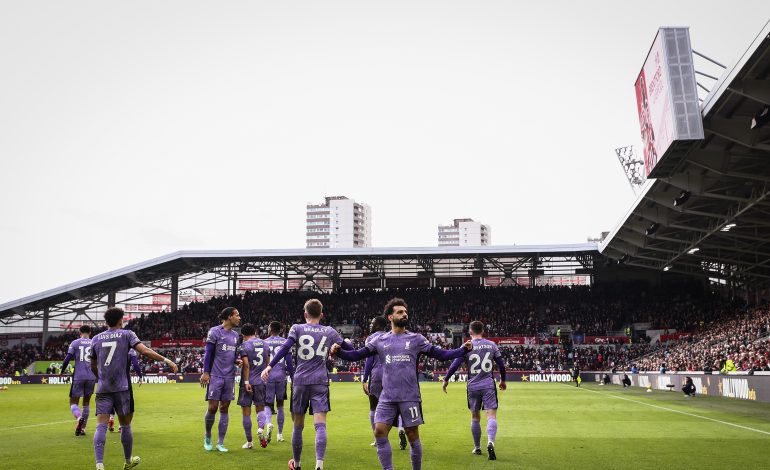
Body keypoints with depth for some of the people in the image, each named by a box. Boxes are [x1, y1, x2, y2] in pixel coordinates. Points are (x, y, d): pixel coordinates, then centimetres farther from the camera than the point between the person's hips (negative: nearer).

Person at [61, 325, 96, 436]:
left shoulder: (75, 343, 2)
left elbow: (67, 358, -4)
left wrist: (62, 371, 11)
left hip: (78, 376, -2)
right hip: (91, 377, 2)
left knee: (73, 402, 7)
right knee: (86, 402, 16)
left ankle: (79, 418, -23)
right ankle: (82, 428, 13)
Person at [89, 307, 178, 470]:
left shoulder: (96, 339, 11)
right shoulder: (126, 334, 1)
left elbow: (93, 366, 20)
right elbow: (144, 350, -13)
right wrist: (166, 360, -11)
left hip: (102, 389, 3)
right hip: (122, 388, -2)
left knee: (101, 426, -2)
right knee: (125, 425, 11)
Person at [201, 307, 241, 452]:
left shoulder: (235, 335, 13)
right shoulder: (214, 331, -6)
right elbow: (208, 353, -6)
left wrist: (237, 361, 1)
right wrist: (205, 372, -11)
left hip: (229, 377, 6)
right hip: (215, 376, -5)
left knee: (224, 408, 6)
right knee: (212, 407, -5)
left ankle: (220, 443, 12)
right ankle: (207, 437, 20)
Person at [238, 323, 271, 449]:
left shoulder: (244, 345, -7)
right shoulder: (265, 344, 9)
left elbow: (246, 365, -15)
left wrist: (246, 382, -15)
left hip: (248, 382, -4)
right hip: (261, 382, 4)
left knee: (246, 412, 6)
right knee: (260, 408, 15)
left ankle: (249, 442, 11)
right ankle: (260, 428, -14)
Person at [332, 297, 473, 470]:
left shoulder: (416, 339, 4)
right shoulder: (380, 340, 7)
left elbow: (441, 354, 4)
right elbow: (356, 355, 5)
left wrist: (464, 349, -8)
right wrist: (338, 352, -11)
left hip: (410, 397, -1)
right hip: (387, 398, 1)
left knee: (413, 436, 5)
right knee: (379, 432, -6)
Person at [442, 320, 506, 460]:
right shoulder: (491, 345, 3)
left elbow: (455, 365, -7)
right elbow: (501, 364, 8)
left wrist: (446, 380, 4)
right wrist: (503, 380, 23)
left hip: (473, 386, 0)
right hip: (488, 385, 0)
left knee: (475, 417, 14)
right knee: (492, 415, -4)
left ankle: (477, 448, 24)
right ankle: (490, 442, -28)